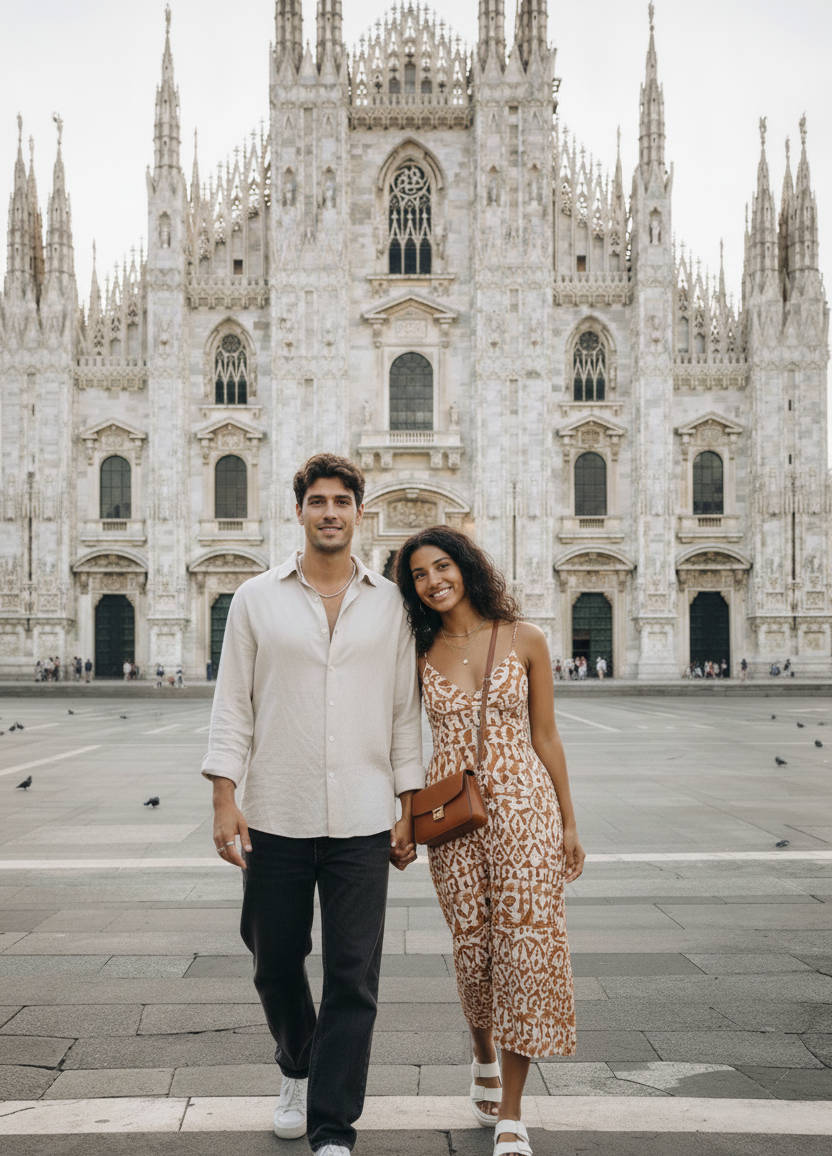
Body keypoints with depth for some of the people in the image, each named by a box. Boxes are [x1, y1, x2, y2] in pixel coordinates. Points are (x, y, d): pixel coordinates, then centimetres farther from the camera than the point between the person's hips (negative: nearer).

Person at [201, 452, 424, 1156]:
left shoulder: (389, 603, 6)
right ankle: (299, 1071, 42)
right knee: (275, 962, 13)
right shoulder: (257, 598, 5)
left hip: (363, 821, 0)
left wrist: (409, 809, 4)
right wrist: (225, 798, -4)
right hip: (276, 820, 1)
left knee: (353, 978, 0)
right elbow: (233, 703, 4)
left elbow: (405, 711, 8)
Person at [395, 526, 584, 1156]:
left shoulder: (524, 639, 0)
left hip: (523, 804, -2)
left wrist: (569, 821, 5)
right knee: (472, 945, 9)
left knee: (524, 942, -4)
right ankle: (484, 1057, 40)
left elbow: (546, 736, 4)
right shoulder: (421, 653, 6)